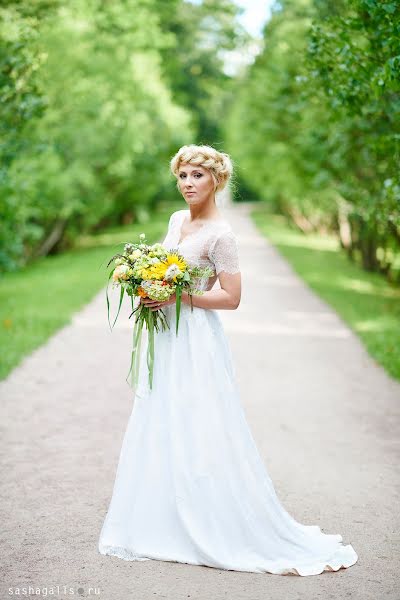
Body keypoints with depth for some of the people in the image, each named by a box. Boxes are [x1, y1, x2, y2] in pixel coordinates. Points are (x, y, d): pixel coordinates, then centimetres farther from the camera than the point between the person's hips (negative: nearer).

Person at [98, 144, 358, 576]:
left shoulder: (220, 234, -13)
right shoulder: (176, 220, 11)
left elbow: (231, 298, -16)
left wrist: (179, 296, -19)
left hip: (196, 342, -8)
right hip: (166, 338, 8)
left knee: (200, 436, -4)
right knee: (161, 431, 13)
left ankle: (220, 529, 10)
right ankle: (165, 523, 25)